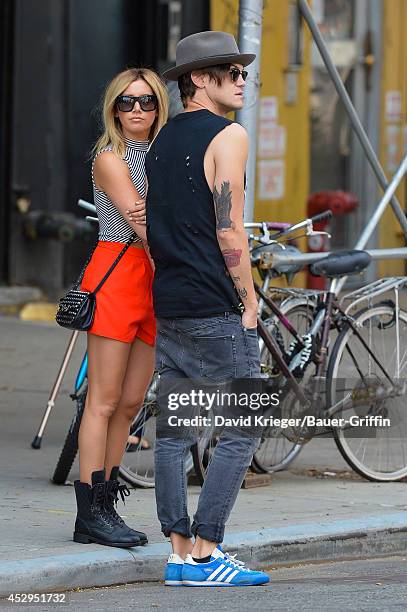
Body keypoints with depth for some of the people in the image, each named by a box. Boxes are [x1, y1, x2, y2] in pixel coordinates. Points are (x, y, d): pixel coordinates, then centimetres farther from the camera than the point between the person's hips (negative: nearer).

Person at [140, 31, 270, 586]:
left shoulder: (163, 140, 16)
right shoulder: (228, 135, -9)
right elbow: (230, 230, -14)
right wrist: (249, 302, -6)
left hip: (167, 305, 9)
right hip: (216, 310, -9)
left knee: (172, 431, 8)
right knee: (241, 431, -4)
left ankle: (180, 554, 9)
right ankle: (205, 553, -8)